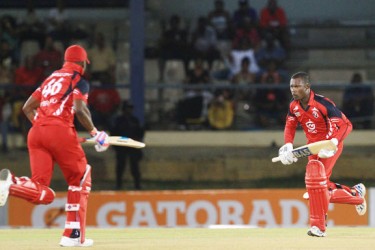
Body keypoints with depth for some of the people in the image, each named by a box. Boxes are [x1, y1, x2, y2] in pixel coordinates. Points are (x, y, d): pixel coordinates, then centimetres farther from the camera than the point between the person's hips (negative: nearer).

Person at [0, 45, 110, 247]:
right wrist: (94, 132, 1)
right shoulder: (79, 81, 6)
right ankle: (74, 235, 9)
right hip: (60, 132, -6)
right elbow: (80, 109, -11)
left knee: (43, 194, -1)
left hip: (36, 132, 6)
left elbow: (28, 108, 24)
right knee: (80, 179, 14)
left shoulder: (51, 79, 26)